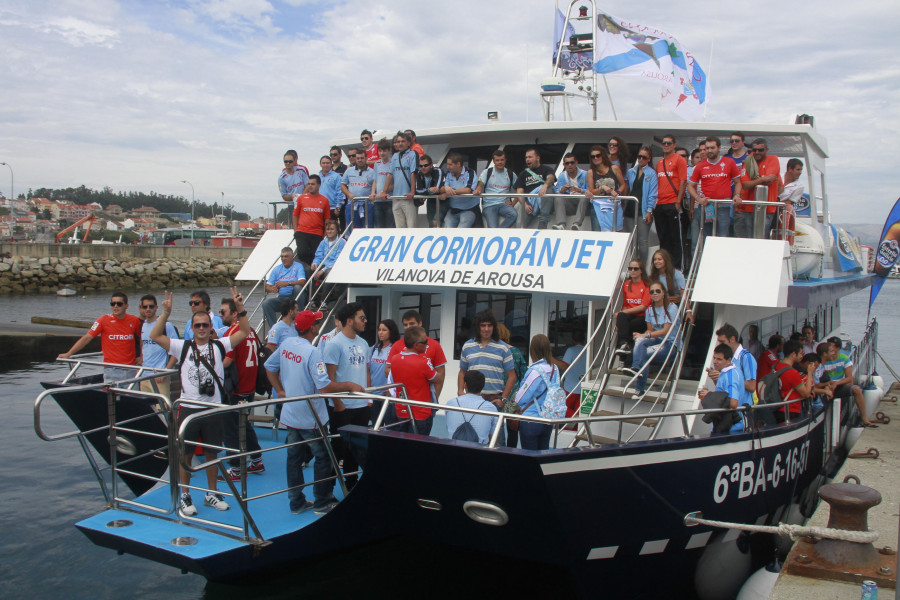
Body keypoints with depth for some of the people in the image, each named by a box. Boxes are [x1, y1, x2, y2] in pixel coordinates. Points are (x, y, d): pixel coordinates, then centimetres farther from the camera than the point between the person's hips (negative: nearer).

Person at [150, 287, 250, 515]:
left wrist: (240, 308, -13)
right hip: (188, 408, -1)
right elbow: (155, 336, -6)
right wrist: (166, 313, -16)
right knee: (186, 453, 6)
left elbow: (244, 332, 0)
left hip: (213, 408, 1)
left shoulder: (219, 346, 4)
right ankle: (185, 496, 20)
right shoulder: (183, 347, 1)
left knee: (211, 453, 12)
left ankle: (211, 493, 27)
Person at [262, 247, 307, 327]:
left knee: (297, 287, -34)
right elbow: (267, 286, 12)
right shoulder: (277, 269, 18)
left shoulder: (298, 266, 6)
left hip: (294, 297, -3)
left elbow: (303, 282, -13)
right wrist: (272, 289, -14)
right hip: (280, 298, 3)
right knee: (266, 303, -24)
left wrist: (287, 283, -27)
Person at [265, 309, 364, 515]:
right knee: (323, 458, 8)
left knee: (294, 458, 15)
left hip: (290, 415, 7)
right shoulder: (312, 352, -24)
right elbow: (325, 387, -27)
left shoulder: (286, 344, 0)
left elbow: (269, 366, 14)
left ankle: (296, 502, 24)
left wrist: (280, 391, 16)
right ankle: (322, 503, 15)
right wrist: (349, 385, -16)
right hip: (311, 418, -7)